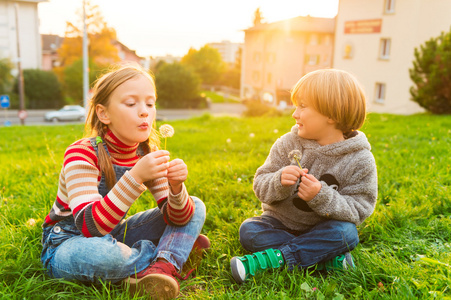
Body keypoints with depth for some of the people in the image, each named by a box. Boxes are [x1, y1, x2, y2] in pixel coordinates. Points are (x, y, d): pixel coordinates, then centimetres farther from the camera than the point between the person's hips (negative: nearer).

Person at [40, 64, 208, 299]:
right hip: (67, 244, -5)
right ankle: (173, 248, -12)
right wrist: (136, 177, -43)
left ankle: (161, 265, -26)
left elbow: (177, 217, -8)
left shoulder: (147, 155, -6)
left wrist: (176, 187, -30)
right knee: (102, 254, -42)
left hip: (112, 236, 6)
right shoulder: (81, 154, -23)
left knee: (196, 207, -2)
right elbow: (90, 228, -36)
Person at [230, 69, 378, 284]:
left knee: (346, 232, -31)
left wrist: (322, 197, -31)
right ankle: (329, 257, -23)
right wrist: (279, 182, -30)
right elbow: (261, 185, -6)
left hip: (321, 230, -2)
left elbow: (359, 209, -14)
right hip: (280, 223, 2)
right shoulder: (287, 144, -7)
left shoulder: (359, 160, -12)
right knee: (248, 231, -23)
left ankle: (269, 259, -28)